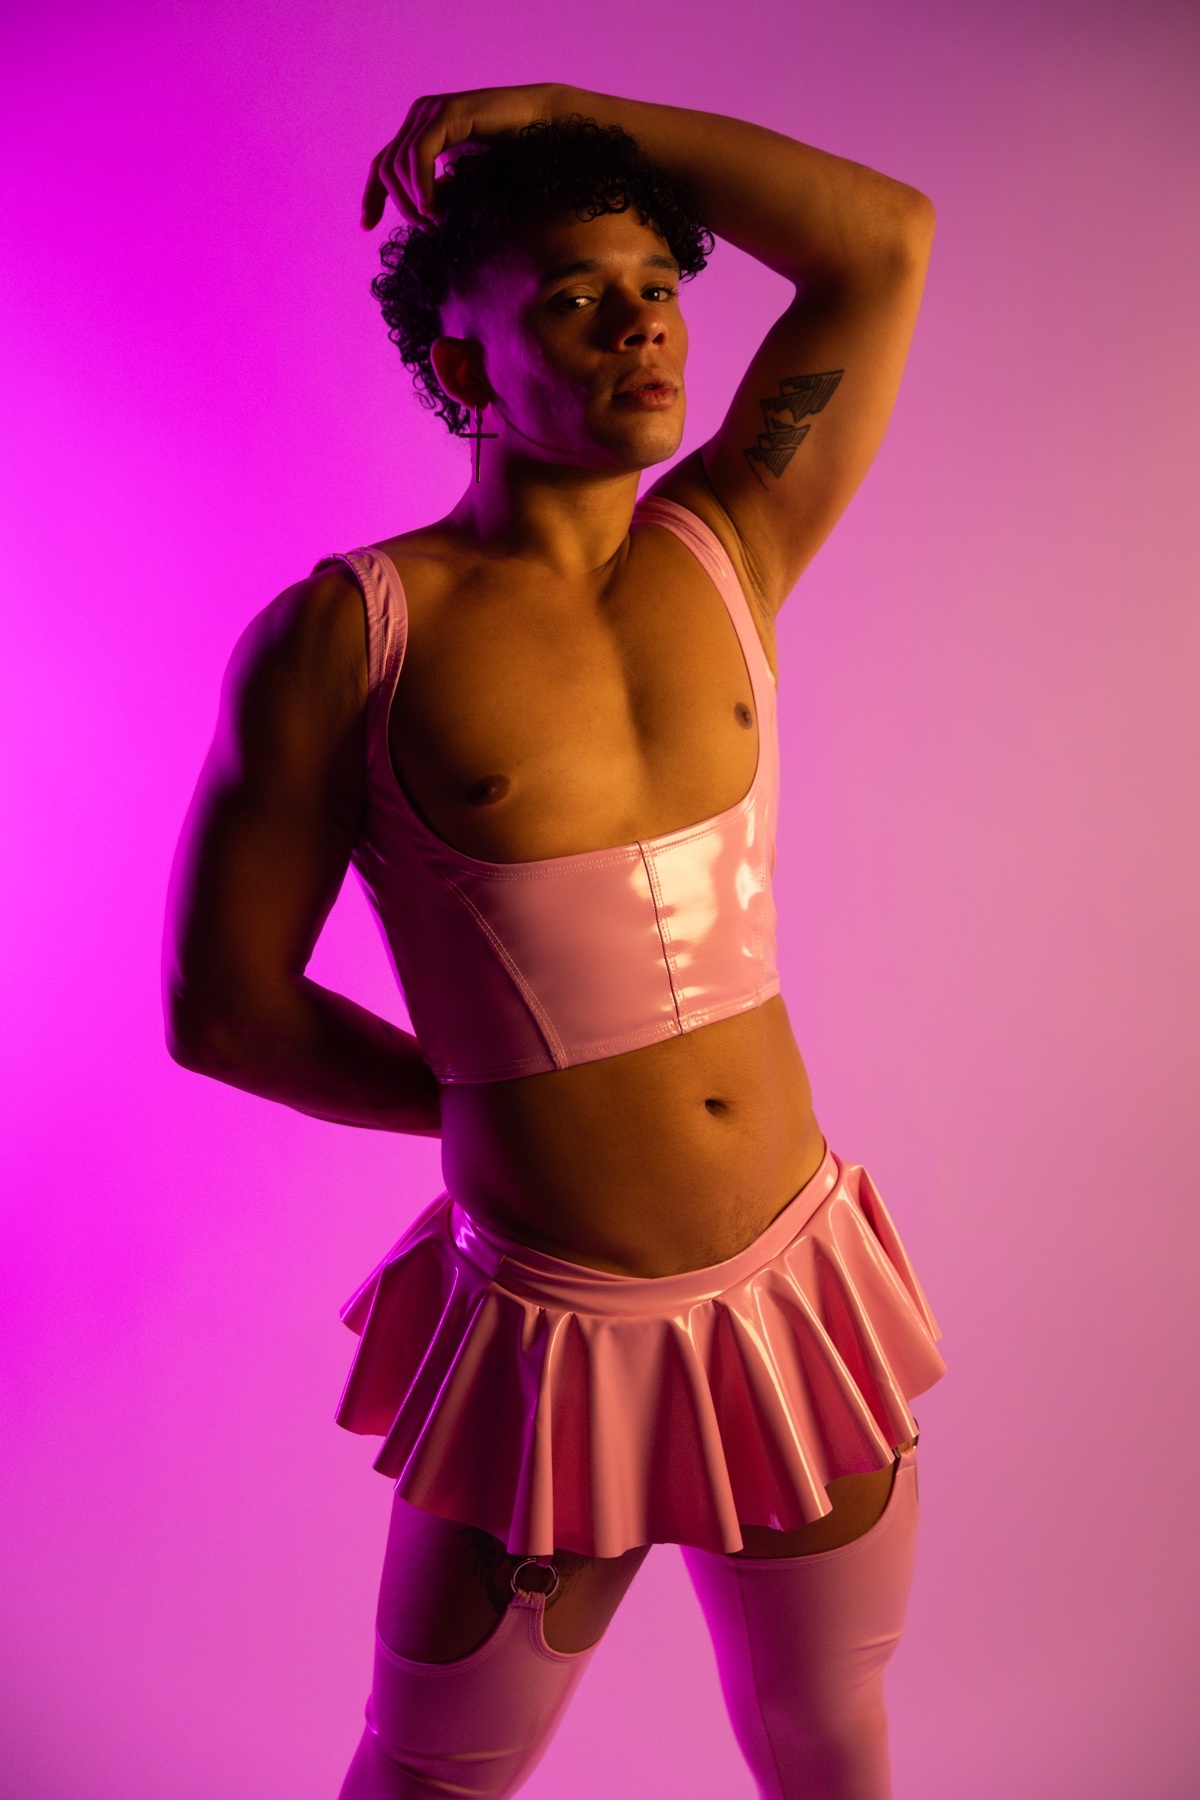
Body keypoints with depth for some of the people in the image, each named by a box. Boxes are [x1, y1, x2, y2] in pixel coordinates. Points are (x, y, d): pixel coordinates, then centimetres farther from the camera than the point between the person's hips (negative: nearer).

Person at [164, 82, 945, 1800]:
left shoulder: (730, 554, 0)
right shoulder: (345, 633, -12)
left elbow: (887, 238, -2)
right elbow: (221, 1006, -8)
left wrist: (549, 106, 1)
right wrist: (493, 1100, 1)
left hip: (802, 1297, 4)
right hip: (555, 1342, -3)